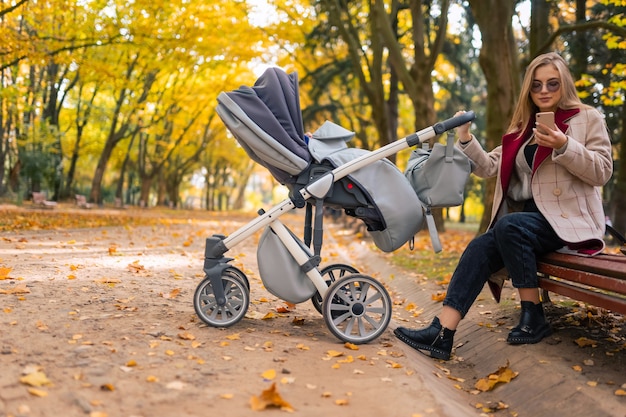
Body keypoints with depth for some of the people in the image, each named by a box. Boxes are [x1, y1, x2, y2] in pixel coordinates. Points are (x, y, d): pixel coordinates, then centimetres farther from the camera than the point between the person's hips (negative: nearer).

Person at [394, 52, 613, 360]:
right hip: (525, 219, 5)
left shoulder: (588, 119, 4)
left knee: (509, 226, -34)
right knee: (480, 247, -23)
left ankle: (533, 317, -21)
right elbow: (490, 167, 14)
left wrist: (564, 146, -21)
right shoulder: (523, 126, 19)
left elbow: (602, 172, -6)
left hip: (568, 219, -5)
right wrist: (466, 139, -2)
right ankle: (441, 333, -33)